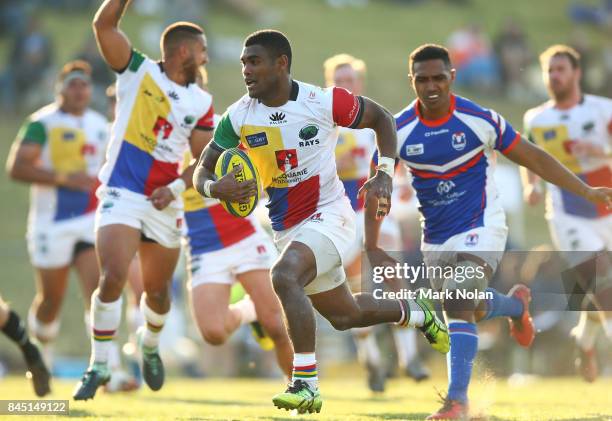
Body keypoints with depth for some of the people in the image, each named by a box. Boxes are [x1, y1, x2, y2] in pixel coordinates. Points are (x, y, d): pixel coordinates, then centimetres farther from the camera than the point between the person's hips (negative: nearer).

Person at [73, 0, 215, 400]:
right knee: (113, 277, -20)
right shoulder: (138, 71, -1)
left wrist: (176, 188, -8)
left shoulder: (202, 103, 8)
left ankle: (151, 347, 43)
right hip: (121, 195, -4)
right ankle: (99, 365, -8)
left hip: (165, 203, 4)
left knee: (158, 289, 12)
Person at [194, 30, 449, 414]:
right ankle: (418, 314, 49)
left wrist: (385, 174, -13)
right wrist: (216, 188, -27)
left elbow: (381, 118, 0)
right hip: (286, 229, 6)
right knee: (344, 316, 19)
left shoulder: (324, 102, -16)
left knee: (284, 277, -33)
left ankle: (306, 384, -30)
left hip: (329, 216, -6)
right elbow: (202, 170, -3)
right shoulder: (238, 118, -8)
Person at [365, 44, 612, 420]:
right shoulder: (398, 131, -8)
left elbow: (532, 157, -1)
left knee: (458, 304, -24)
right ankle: (517, 305, 51)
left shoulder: (480, 119, -12)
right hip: (436, 240, 4)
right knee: (469, 307, 18)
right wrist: (372, 247, -7)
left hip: (481, 227, -4)